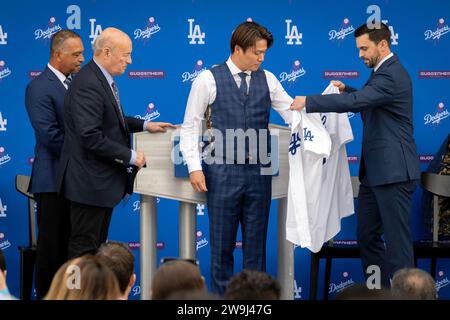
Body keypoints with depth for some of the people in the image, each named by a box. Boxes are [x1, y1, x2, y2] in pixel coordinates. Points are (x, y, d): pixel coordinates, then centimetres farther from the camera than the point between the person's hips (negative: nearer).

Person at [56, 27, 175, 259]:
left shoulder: (103, 79, 11)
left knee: (97, 244, 16)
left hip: (103, 180, 10)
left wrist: (144, 125, 15)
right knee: (84, 248, -3)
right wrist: (130, 156, -19)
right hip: (90, 182, -10)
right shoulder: (88, 85, -21)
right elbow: (91, 137, -26)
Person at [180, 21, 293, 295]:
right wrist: (194, 167, -10)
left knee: (256, 242, 9)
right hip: (223, 172, -3)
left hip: (258, 172, 3)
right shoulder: (209, 79, -3)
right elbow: (190, 126, -2)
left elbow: (294, 113, 3)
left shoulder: (268, 80, 7)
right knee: (222, 244, 4)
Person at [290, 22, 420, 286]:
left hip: (393, 171, -10)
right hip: (375, 170, 10)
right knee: (367, 236, 13)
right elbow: (366, 103, 28)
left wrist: (308, 102, -24)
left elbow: (355, 102, -28)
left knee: (397, 240, -5)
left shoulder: (392, 75, -17)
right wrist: (346, 90, 11)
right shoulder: (385, 71, 15)